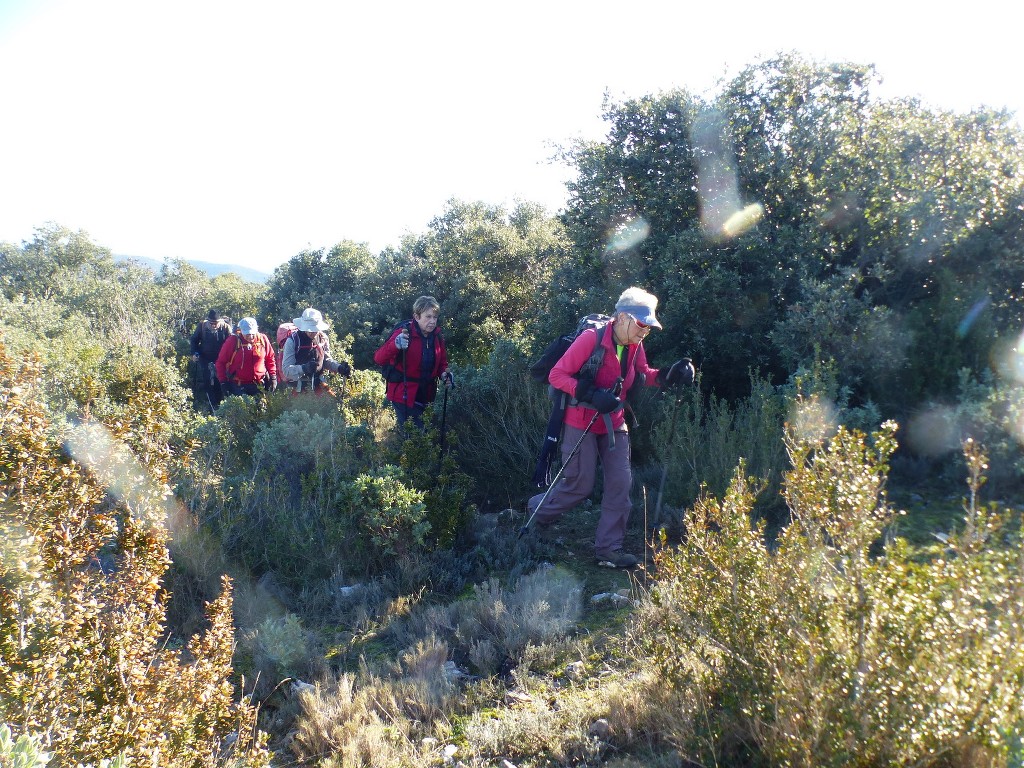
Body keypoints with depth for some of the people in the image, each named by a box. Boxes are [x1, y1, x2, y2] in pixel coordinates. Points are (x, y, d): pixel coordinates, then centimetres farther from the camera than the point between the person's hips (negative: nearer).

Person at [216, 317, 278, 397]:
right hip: (238, 386, -3)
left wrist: (273, 377, 3)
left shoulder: (262, 339, -1)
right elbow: (221, 362, -1)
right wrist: (223, 382, -7)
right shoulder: (233, 341, -9)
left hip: (259, 385, 3)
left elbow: (270, 359, 11)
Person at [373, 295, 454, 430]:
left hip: (425, 396, 7)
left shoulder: (437, 337, 4)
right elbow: (379, 358, -23)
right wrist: (396, 345, -42)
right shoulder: (404, 333, -15)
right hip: (404, 394, -6)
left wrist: (444, 374, -7)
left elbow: (442, 363, 17)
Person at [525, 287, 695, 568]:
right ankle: (537, 509, 30)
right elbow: (556, 375, -21)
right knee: (580, 486, 1)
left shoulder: (635, 346, -2)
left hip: (613, 424, 7)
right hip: (581, 423, -6)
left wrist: (669, 375, -6)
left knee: (620, 482, 0)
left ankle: (609, 548, 11)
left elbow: (643, 375, 15)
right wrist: (591, 395, -32)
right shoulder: (590, 339, -23)